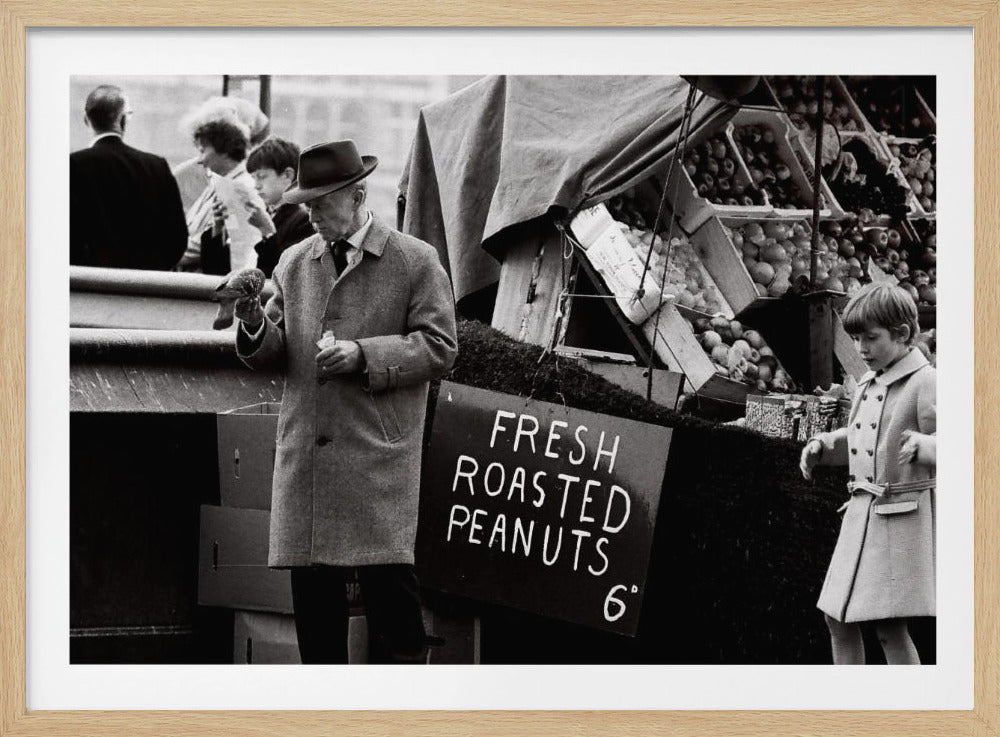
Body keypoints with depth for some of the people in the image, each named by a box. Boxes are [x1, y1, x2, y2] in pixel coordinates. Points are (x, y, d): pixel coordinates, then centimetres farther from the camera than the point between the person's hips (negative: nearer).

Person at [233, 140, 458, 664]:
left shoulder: (416, 261, 1)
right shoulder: (293, 263, 15)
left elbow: (439, 347, -2)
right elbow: (274, 356, 16)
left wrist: (365, 355, -14)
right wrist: (255, 326, -7)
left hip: (378, 453, -4)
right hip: (304, 453, 4)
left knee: (389, 585, -7)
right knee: (312, 589, 5)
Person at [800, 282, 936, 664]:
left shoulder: (924, 383, -10)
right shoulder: (868, 384, 15)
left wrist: (922, 445, -38)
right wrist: (822, 445, 12)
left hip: (904, 515, -8)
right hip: (862, 514, 8)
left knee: (889, 627, -11)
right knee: (838, 621, 9)